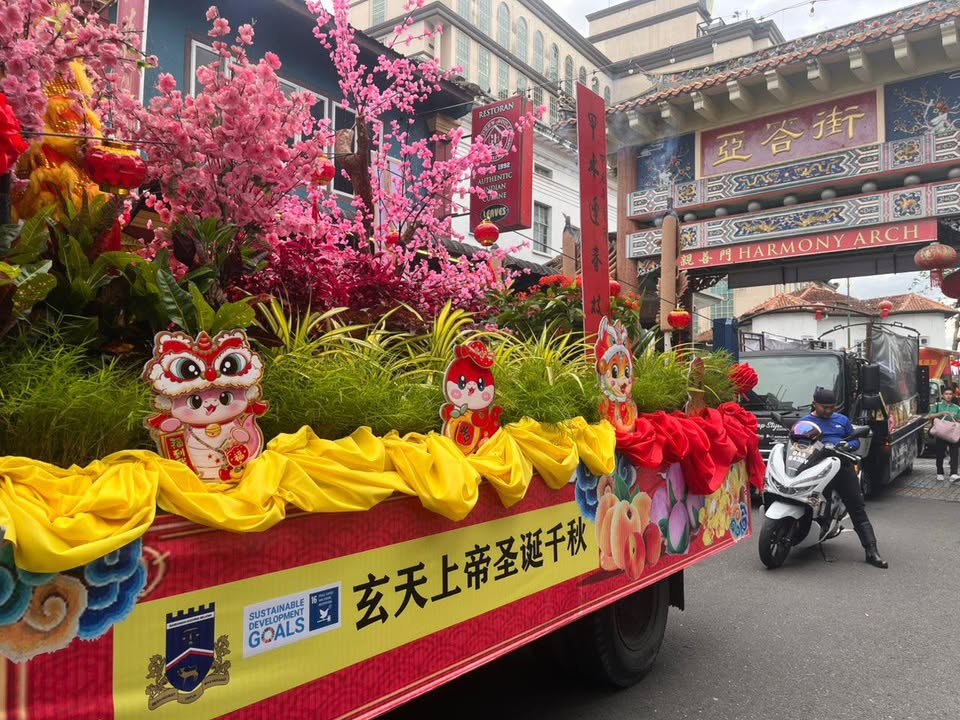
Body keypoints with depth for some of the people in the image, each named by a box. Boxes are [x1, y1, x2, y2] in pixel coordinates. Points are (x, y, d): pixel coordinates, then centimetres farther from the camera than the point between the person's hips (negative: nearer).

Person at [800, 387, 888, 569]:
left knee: (858, 509, 0)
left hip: (842, 466, 3)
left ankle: (871, 551, 0)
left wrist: (846, 446, -2)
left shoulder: (842, 420, 20)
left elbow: (855, 440, 21)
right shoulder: (805, 422, 9)